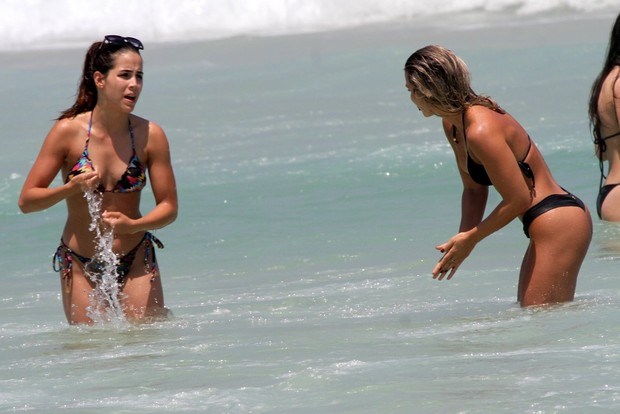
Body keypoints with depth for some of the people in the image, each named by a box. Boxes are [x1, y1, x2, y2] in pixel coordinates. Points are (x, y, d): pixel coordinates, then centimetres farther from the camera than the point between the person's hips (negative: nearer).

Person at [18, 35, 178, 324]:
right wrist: (70, 188, -25)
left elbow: (169, 207, -6)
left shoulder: (150, 135, -9)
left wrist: (134, 225, -25)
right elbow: (26, 201, -8)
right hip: (80, 265, -1)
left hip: (135, 261, 1)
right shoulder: (68, 131, -12)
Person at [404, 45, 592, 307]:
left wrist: (471, 238, -12)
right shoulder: (452, 126, 7)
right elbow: (474, 189, 15)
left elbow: (518, 200, -22)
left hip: (558, 224, -11)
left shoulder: (481, 132, -24)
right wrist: (463, 239, 1)